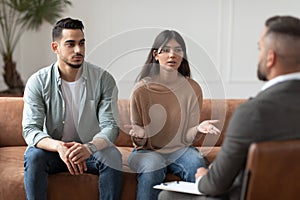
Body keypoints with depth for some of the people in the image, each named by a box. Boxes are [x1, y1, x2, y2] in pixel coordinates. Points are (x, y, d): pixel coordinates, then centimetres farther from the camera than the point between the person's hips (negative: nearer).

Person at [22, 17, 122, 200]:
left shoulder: (103, 79, -9)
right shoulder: (38, 82, -8)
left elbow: (111, 127, -16)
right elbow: (30, 130, -16)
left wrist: (90, 147, -39)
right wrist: (59, 147, -38)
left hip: (91, 149, 0)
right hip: (53, 149, 0)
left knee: (112, 156, -30)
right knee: (33, 156, -31)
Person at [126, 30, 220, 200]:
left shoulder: (193, 88, -1)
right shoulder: (142, 89, -6)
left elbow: (187, 137, -1)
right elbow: (140, 143, -2)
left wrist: (198, 129, -23)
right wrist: (139, 134, -26)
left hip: (180, 149, 2)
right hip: (148, 151, -1)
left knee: (197, 164, -30)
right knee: (152, 167, -34)